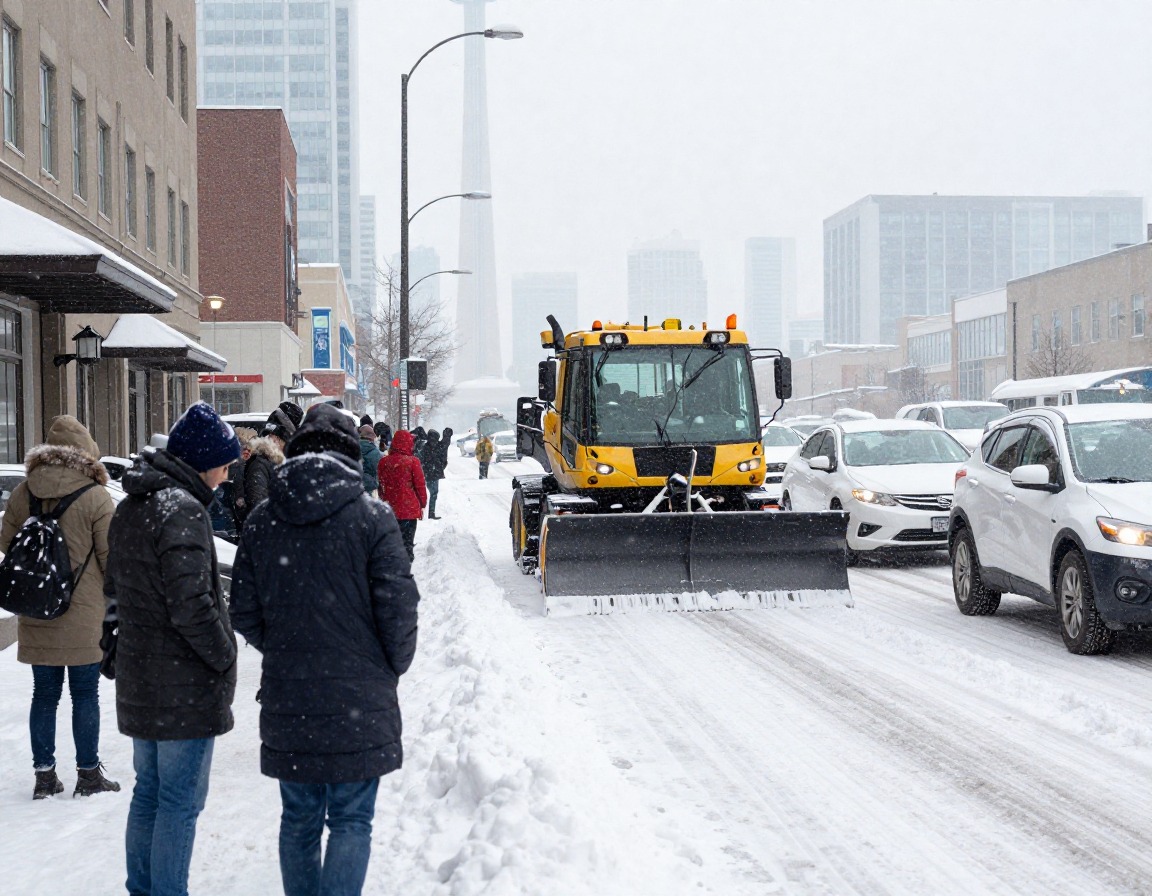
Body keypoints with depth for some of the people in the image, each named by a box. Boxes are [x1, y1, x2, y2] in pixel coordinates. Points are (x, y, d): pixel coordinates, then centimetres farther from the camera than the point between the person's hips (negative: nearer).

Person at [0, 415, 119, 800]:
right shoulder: (95, 498, -12)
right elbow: (111, 558, -8)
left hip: (36, 615, 4)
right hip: (84, 615, -4)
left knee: (44, 694, 12)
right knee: (85, 695, 7)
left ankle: (45, 775, 18)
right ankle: (89, 774, 14)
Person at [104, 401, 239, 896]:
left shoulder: (131, 507, 11)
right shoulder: (182, 509, -19)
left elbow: (114, 590, 17)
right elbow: (190, 604, -24)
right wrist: (224, 659, -12)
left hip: (138, 679, 9)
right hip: (185, 687, -9)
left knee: (149, 790, 19)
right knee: (182, 800, 0)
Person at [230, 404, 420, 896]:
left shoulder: (261, 520, 1)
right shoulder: (372, 516, -9)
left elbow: (244, 613, 5)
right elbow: (398, 607, -9)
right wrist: (393, 667, 7)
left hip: (287, 702, 3)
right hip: (359, 700, -3)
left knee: (299, 819, 14)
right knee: (351, 821, 4)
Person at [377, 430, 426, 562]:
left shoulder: (383, 462, 1)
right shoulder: (412, 461, -12)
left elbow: (380, 485, 11)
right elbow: (420, 485, -6)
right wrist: (422, 504, 8)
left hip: (389, 510, 4)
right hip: (409, 510, -4)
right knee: (407, 543, 2)